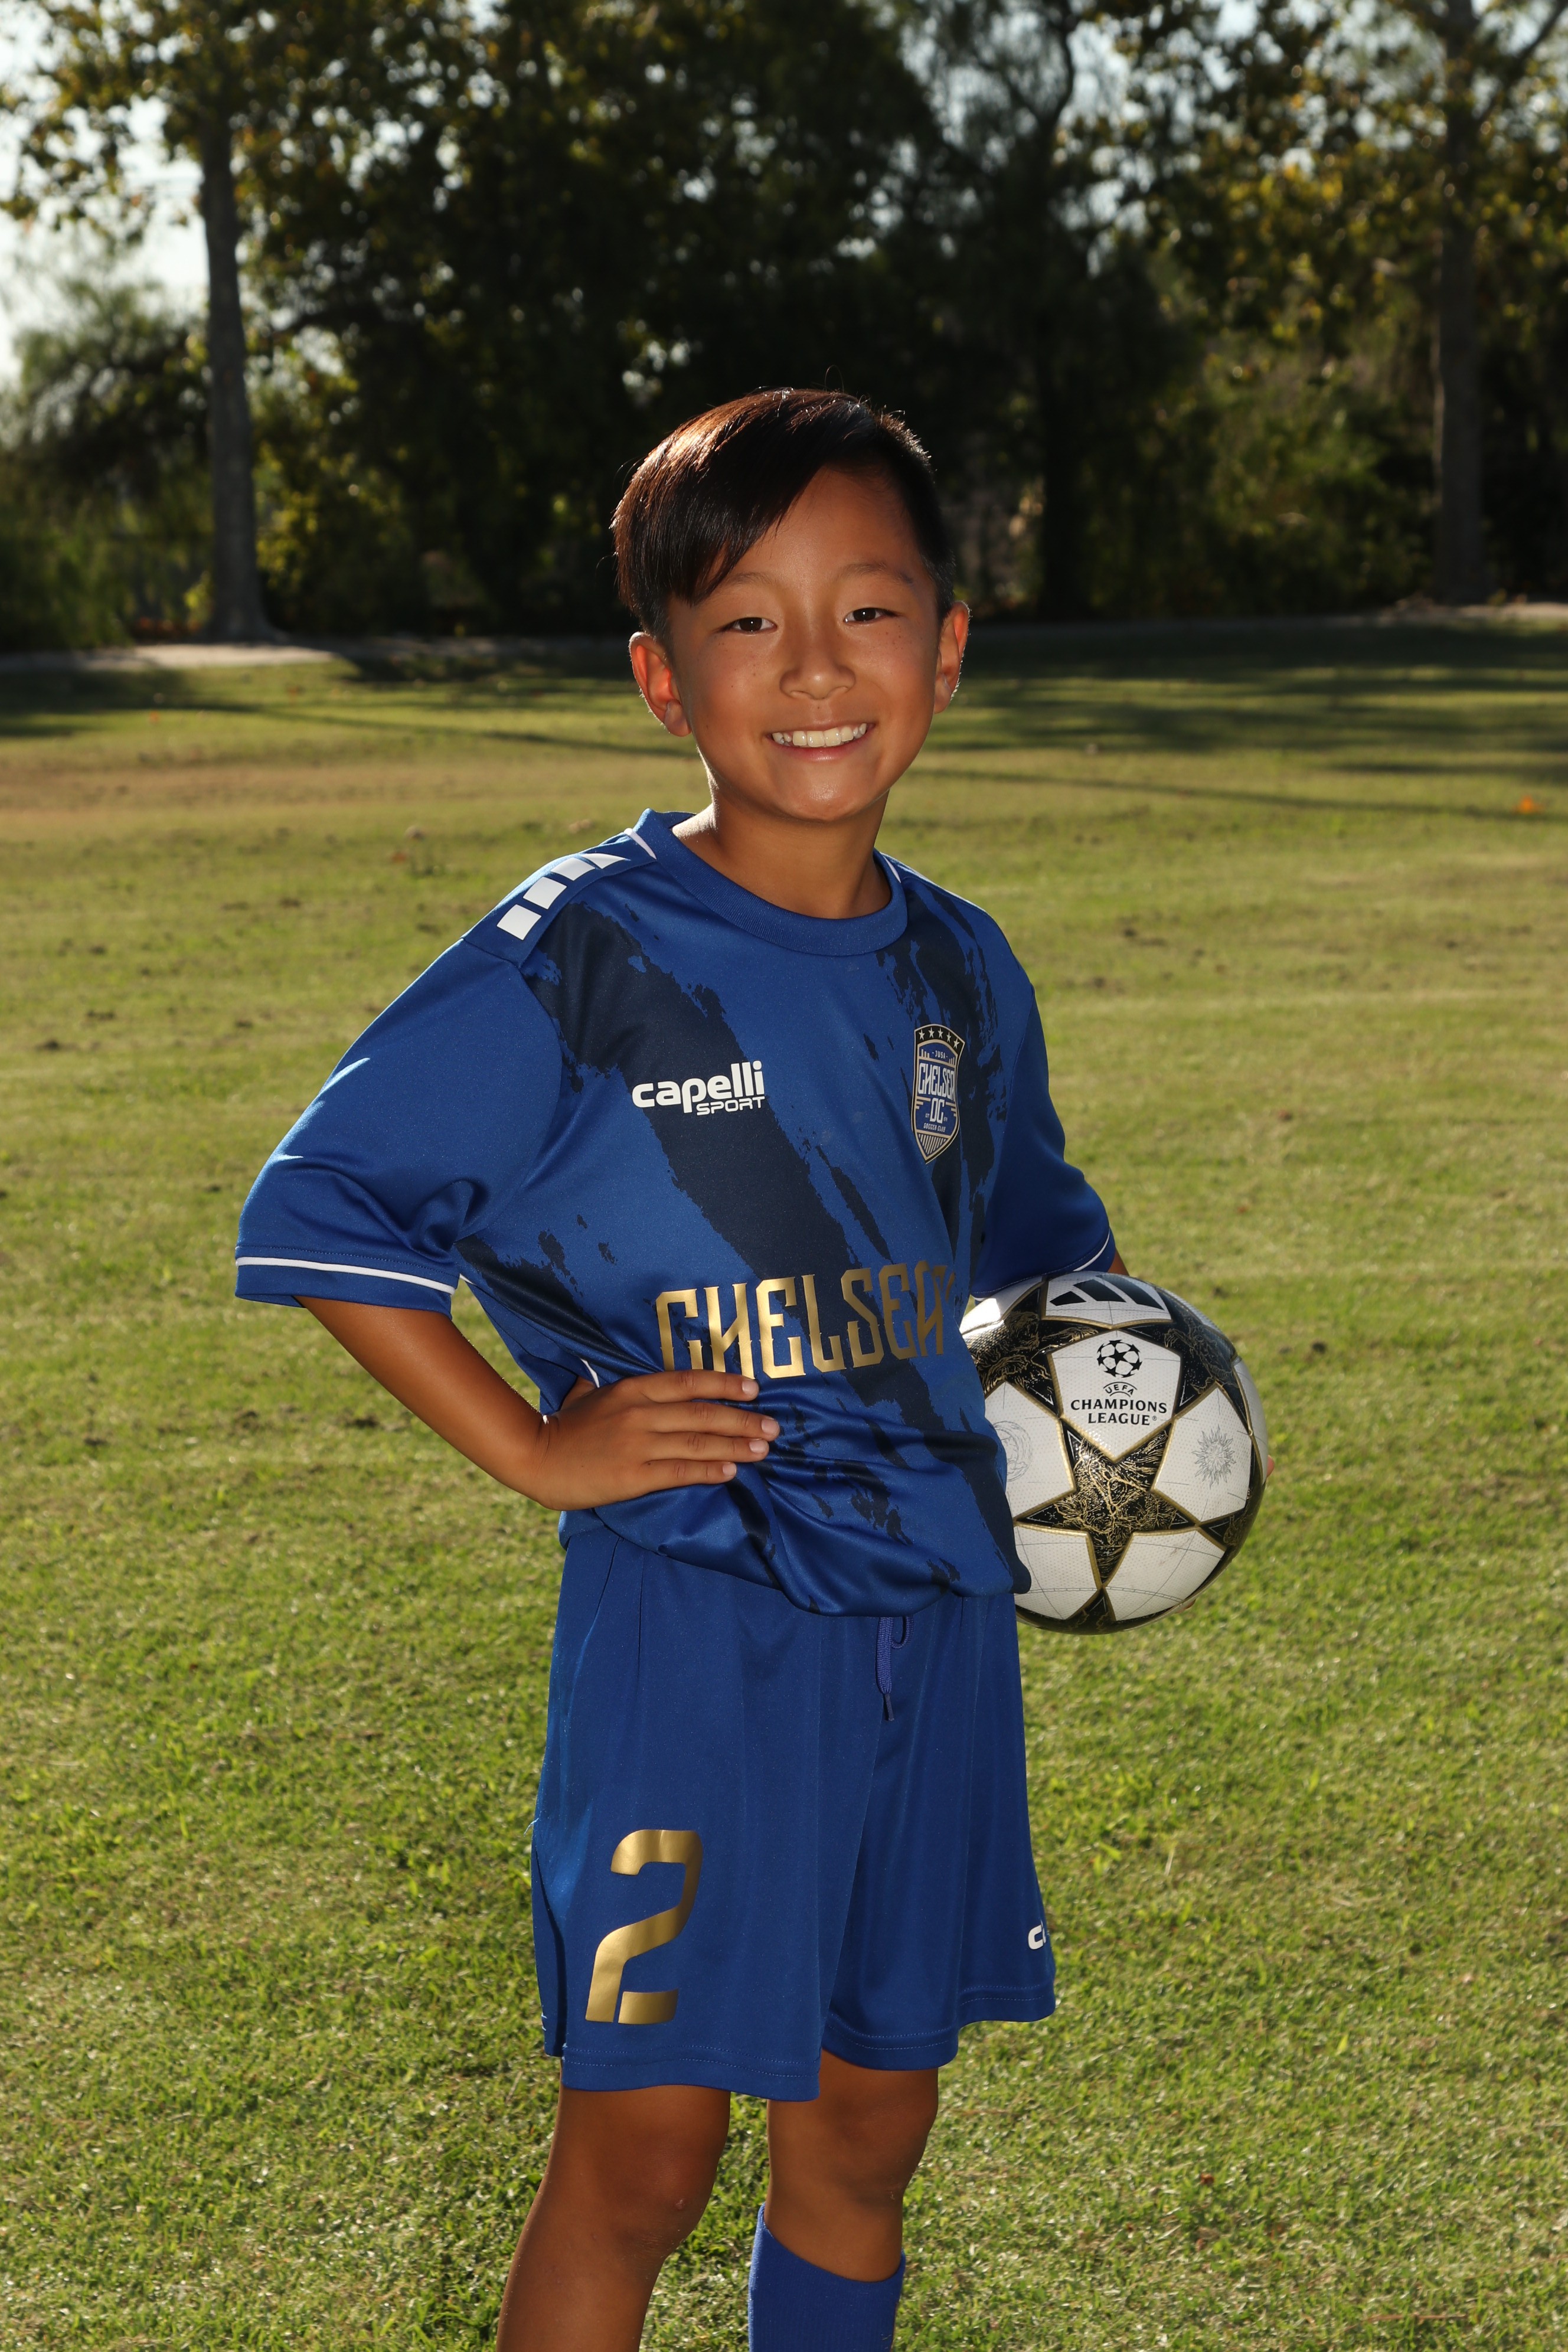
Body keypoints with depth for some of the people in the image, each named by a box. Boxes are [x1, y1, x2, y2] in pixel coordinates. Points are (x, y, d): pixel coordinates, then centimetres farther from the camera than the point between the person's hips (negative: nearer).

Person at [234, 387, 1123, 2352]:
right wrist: (536, 1448, -13)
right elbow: (317, 1212, -10)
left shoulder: (962, 973, 7)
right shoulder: (578, 957, -11)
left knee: (868, 2131, 14)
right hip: (687, 1617, -5)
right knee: (646, 2143, -3)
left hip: (935, 1604, 5)